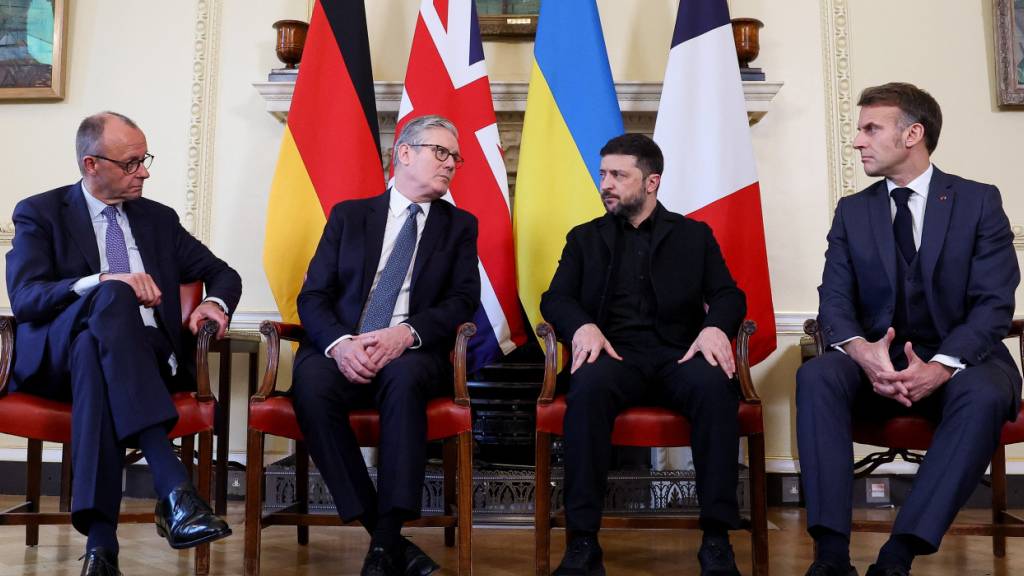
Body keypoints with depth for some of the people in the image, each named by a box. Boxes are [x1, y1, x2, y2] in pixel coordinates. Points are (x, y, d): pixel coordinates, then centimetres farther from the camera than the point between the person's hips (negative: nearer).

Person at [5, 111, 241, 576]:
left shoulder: (159, 219, 20)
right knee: (112, 299, -36)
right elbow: (24, 298, -6)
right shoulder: (40, 213, 10)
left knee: (92, 351, -35)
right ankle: (173, 487, -48)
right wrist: (100, 284, -24)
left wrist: (214, 304, -3)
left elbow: (223, 274, 22)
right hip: (56, 357, -2)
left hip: (148, 356, 2)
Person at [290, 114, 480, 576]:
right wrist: (339, 342, -17)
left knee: (403, 377, -36)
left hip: (412, 353, -1)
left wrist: (407, 333, -19)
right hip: (343, 350, 1)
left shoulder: (460, 225, 15)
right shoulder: (348, 215, 15)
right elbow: (313, 295, 6)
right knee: (311, 383, -33)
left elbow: (464, 300, 1)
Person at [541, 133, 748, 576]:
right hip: (615, 353, 0)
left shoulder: (694, 235, 18)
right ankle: (583, 540, -29)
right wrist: (582, 326, -16)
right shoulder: (584, 238, 19)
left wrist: (715, 327, -15)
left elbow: (729, 295, 9)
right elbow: (555, 298, 8)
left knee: (715, 386, -33)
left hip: (678, 353, 0)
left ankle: (716, 537, -24)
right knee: (588, 387, -35)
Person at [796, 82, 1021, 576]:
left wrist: (942, 365, -26)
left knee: (984, 396, -35)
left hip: (958, 362, -1)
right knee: (815, 377, -29)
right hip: (876, 362, 2)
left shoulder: (979, 202, 2)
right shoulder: (852, 211, 9)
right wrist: (861, 350, -24)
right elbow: (834, 299, -1)